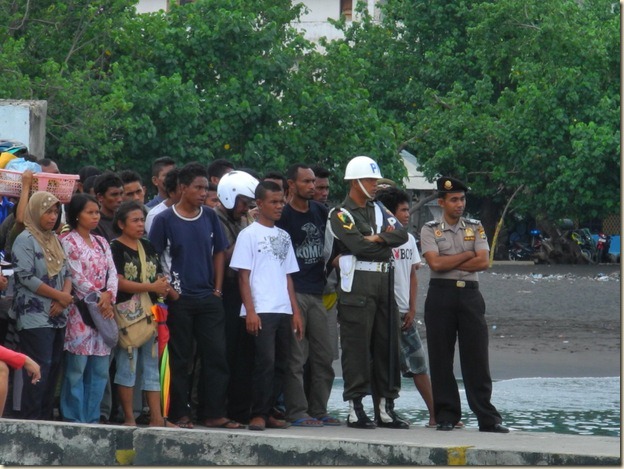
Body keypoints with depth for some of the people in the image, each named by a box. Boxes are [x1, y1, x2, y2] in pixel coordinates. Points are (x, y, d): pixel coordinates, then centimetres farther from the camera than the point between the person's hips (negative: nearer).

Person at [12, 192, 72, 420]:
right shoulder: (25, 240, -7)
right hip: (35, 318, -8)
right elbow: (26, 277, -15)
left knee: (53, 369, 7)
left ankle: (46, 419, 11)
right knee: (39, 371, -11)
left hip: (57, 316, 8)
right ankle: (31, 423, -9)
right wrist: (59, 296, -12)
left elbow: (66, 273, 15)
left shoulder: (54, 240, 16)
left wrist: (65, 295, -6)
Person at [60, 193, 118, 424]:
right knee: (77, 368, -8)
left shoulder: (101, 243, 18)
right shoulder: (68, 242, -2)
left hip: (104, 311, 6)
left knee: (100, 368, 4)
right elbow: (76, 276, -10)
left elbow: (112, 272, 9)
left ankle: (92, 418, 10)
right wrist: (99, 297, -12)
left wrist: (109, 296, -9)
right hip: (80, 311, -6)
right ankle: (74, 419, -4)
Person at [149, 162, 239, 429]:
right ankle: (180, 415, 8)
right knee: (180, 359, 2)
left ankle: (213, 413, 6)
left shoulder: (210, 217, 8)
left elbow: (219, 253, 14)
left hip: (208, 298, 4)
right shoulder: (165, 220, -4)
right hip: (179, 299, -4)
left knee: (216, 356, 0)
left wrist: (217, 289, 5)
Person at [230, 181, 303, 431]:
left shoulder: (283, 236, 18)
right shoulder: (249, 235, 0)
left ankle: (267, 413, 12)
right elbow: (243, 276, -4)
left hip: (283, 311, 6)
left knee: (279, 364, 5)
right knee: (265, 361, -12)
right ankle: (258, 415, -8)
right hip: (261, 311, -6)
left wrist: (296, 311, 13)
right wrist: (250, 311, -12)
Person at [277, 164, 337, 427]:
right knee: (296, 356, -6)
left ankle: (318, 410, 14)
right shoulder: (283, 216, -5)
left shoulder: (320, 212, 14)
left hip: (316, 293, 7)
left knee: (323, 356, 7)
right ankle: (297, 412, -4)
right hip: (293, 293, -7)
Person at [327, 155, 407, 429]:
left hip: (384, 283, 7)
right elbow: (358, 246, -16)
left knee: (387, 345, 6)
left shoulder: (379, 211, 19)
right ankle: (355, 409, -4)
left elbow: (402, 235, 5)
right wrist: (386, 244, -1)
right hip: (357, 285, -7)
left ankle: (386, 407, 11)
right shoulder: (340, 215, -2)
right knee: (356, 347, -7)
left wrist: (378, 238, -11)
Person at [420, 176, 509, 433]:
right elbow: (435, 263, -10)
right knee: (441, 359, 0)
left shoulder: (475, 228, 11)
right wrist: (468, 255, -3)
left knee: (477, 358, -2)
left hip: (470, 295, 1)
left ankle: (488, 418, -2)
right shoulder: (430, 230, 4)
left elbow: (483, 262, -3)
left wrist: (449, 263, -7)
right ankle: (446, 415, 7)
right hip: (441, 294, -1)